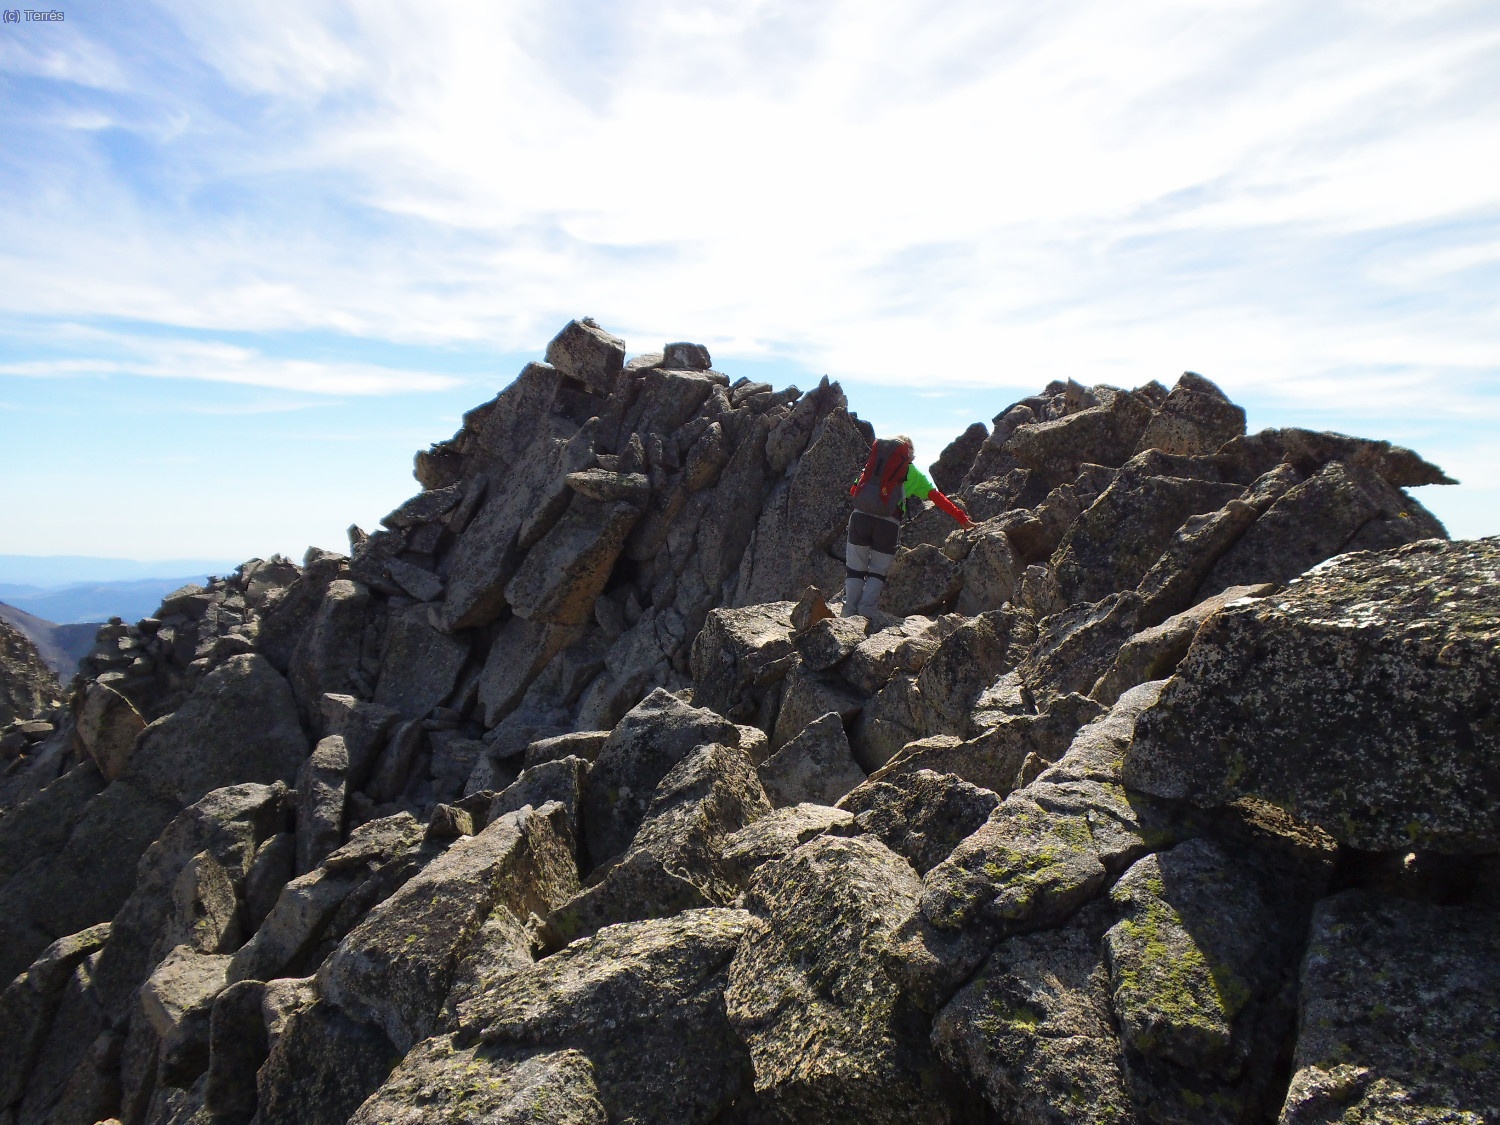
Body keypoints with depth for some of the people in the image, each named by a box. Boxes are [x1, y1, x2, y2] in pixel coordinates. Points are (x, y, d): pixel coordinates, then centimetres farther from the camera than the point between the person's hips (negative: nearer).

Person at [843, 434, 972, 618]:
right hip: (888, 522, -2)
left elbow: (853, 490, 18)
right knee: (878, 572, 11)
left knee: (855, 568, 10)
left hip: (860, 515, 2)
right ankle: (864, 616, 0)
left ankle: (848, 616, 4)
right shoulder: (913, 472, 19)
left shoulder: (876, 453, 25)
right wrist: (963, 519, 17)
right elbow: (939, 499, 15)